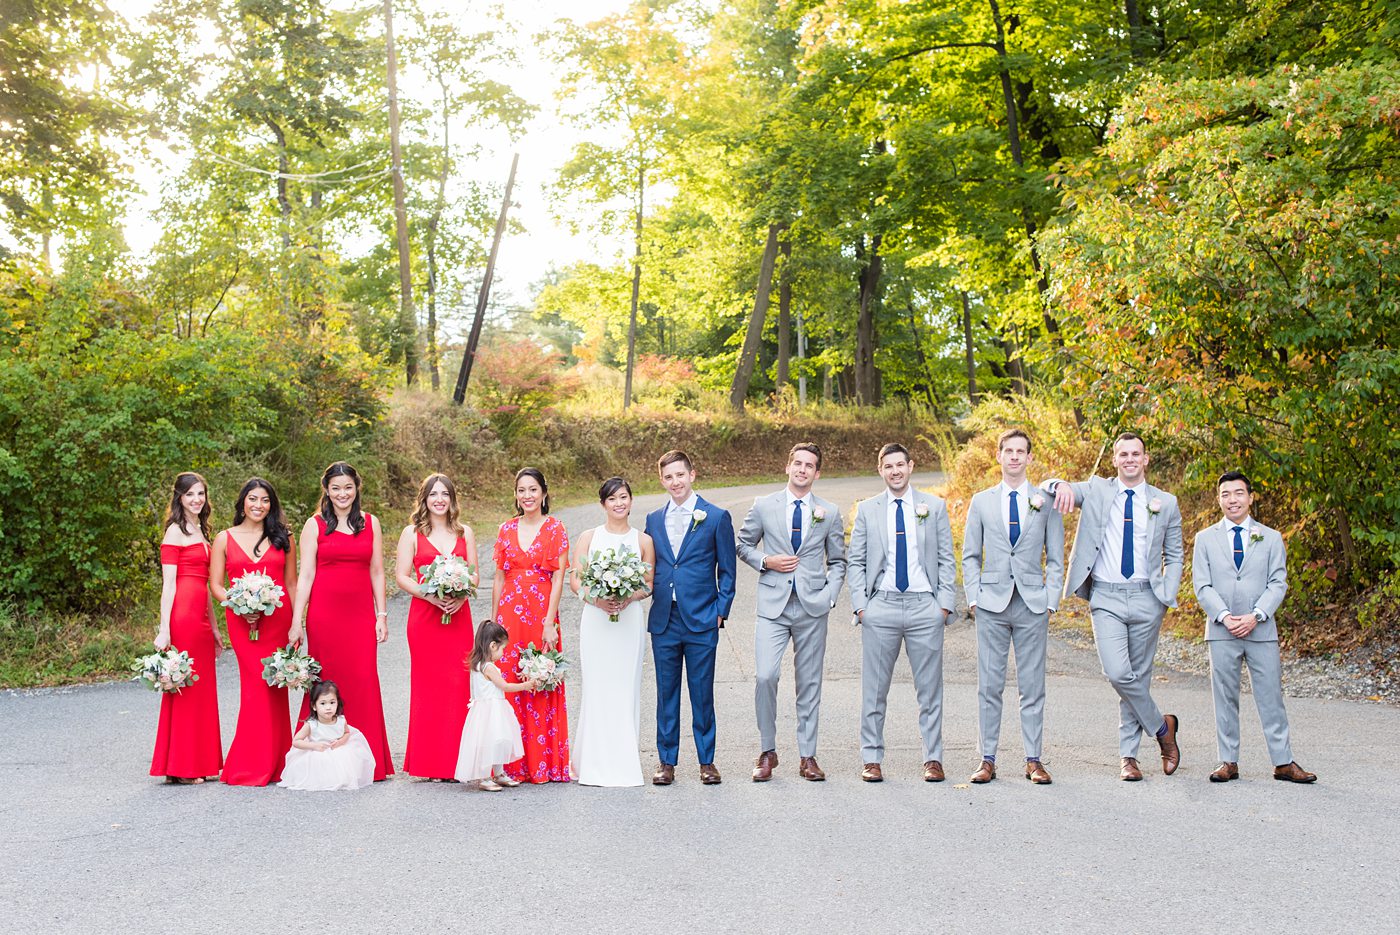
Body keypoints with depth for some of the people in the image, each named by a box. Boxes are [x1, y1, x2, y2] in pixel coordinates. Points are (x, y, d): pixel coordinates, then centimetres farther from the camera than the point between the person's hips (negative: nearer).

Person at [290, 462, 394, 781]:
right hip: (324, 613, -1)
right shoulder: (315, 525, 5)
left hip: (361, 613, 2)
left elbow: (377, 572, 11)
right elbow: (305, 575, 1)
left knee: (364, 680, -2)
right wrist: (297, 621, -4)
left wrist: (382, 615, 6)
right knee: (328, 680, -1)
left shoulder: (370, 523, 11)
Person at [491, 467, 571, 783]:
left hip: (542, 614, -3)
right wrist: (494, 622, 8)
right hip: (510, 613, 3)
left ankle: (544, 762, 9)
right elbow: (499, 579, 12)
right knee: (508, 681, 2)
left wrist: (550, 622, -12)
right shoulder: (506, 530, 9)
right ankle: (514, 763, 11)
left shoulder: (555, 529, 0)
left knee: (542, 683, -1)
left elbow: (558, 579, -5)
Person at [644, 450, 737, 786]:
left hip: (701, 620, -3)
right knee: (666, 692, 8)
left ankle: (706, 761, 15)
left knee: (703, 693, 3)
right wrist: (651, 600, 4)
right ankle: (667, 761, 17)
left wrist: (721, 612, -4)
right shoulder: (653, 520, 10)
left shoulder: (716, 517, -1)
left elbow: (727, 571, 1)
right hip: (663, 620, 3)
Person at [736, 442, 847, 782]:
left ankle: (807, 756, 16)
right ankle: (767, 752, 4)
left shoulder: (830, 512, 7)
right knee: (764, 676, -13)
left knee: (810, 683, 6)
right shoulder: (763, 506, 5)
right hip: (773, 605, -1)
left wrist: (830, 595, -1)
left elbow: (837, 561, 13)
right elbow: (743, 546, 13)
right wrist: (766, 561, -6)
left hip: (812, 608, 1)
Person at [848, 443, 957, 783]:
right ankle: (871, 758, 12)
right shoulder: (867, 509, 8)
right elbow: (856, 562, 9)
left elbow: (946, 560, 8)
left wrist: (945, 603, -1)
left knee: (930, 688, 4)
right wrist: (860, 605, -1)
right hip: (881, 606, 0)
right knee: (874, 688, 3)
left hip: (924, 605, 0)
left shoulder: (934, 506, 8)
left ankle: (933, 758, 14)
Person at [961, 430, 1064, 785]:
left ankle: (1034, 760, 11)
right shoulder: (981, 502, 8)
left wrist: (1051, 601, -1)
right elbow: (970, 556, 9)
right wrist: (973, 598, -1)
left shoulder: (1046, 501, 6)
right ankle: (988, 760, 9)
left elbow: (1056, 559, 8)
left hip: (1033, 604, 0)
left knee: (1033, 686, 3)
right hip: (992, 604, 0)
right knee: (989, 685, 2)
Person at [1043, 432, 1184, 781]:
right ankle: (1162, 726, 10)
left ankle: (1128, 754, 17)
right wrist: (1062, 485, -26)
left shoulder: (1166, 503, 8)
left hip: (1147, 599, 1)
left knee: (1139, 676, 6)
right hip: (1106, 598, -1)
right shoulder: (1096, 490, 6)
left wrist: (1168, 595, 0)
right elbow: (1048, 488, -2)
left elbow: (1174, 555, 15)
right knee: (1118, 674, -14)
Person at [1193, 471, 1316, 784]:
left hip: (1262, 629, 0)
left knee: (1271, 696, 1)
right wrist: (1225, 616, -13)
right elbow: (1202, 586, 2)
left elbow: (1278, 583, 1)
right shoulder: (1205, 539, 9)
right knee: (1225, 699, 3)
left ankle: (1283, 763, 7)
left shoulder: (1271, 538, 9)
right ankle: (1229, 762, 10)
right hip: (1221, 631, 0)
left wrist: (1255, 616, -13)